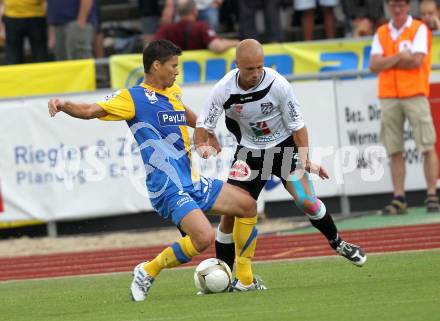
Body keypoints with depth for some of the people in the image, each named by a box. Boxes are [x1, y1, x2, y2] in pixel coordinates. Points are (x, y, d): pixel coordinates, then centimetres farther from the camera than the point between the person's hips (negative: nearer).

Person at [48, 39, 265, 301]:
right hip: (168, 189, -9)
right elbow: (91, 111, -20)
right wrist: (64, 105, -37)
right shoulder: (133, 98, -10)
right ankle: (148, 273, -6)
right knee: (204, 238, -26)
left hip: (192, 181, 9)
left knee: (247, 205, 12)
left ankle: (244, 279, 21)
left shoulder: (173, 93, 13)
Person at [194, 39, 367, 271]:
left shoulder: (278, 84, -22)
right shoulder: (223, 90, -19)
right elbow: (203, 126, -11)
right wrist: (203, 146, -33)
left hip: (284, 145, -1)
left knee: (307, 201, -17)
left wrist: (304, 160, -16)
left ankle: (338, 244, 11)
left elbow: (297, 125, -10)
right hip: (249, 151, 1)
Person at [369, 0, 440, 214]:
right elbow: (374, 65, 2)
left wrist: (388, 62, -3)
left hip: (415, 94, -3)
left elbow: (416, 60, -11)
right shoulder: (381, 34, 14)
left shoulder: (419, 29, 3)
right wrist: (400, 56, -8)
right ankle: (399, 199, 3)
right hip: (388, 97, 3)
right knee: (394, 151, 1)